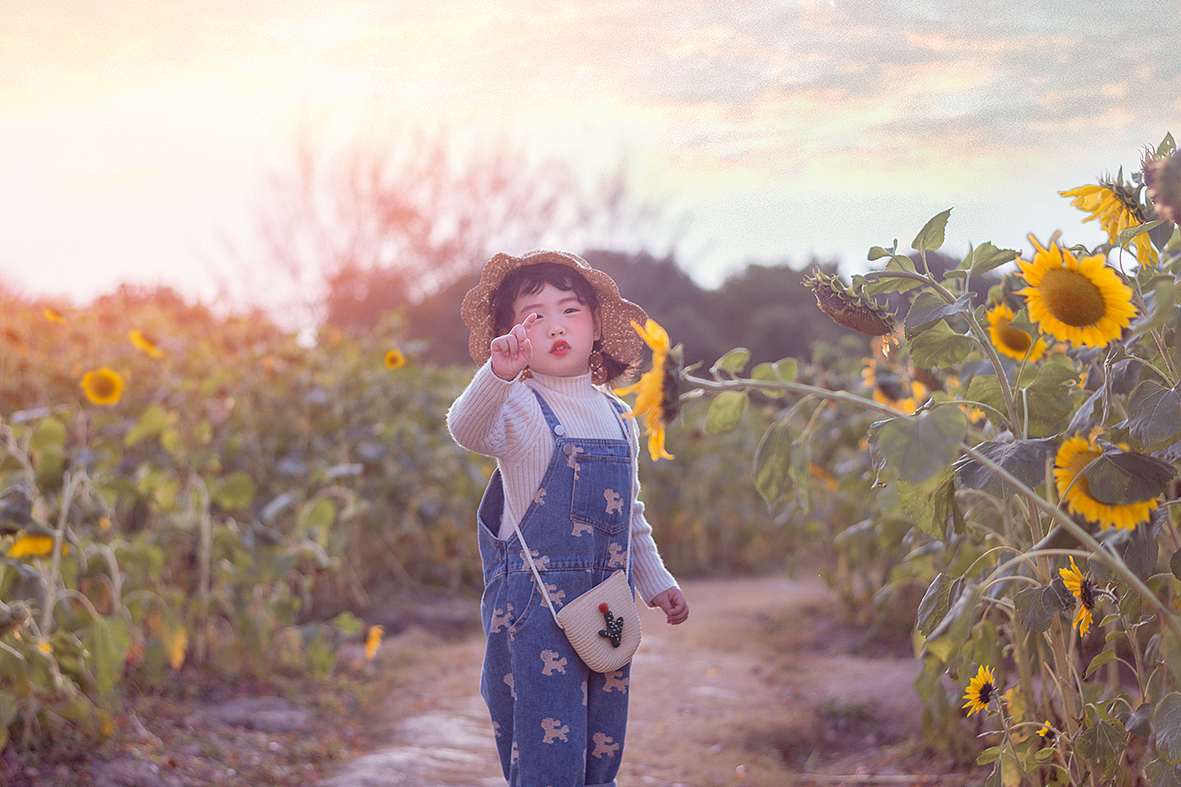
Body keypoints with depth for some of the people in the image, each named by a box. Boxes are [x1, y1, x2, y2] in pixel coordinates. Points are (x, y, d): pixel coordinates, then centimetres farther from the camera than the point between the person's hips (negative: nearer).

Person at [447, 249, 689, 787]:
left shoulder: (617, 416, 11)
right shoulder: (518, 407, -8)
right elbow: (465, 429, -32)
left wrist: (656, 581, 22)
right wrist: (498, 374, -49)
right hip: (536, 601, -6)